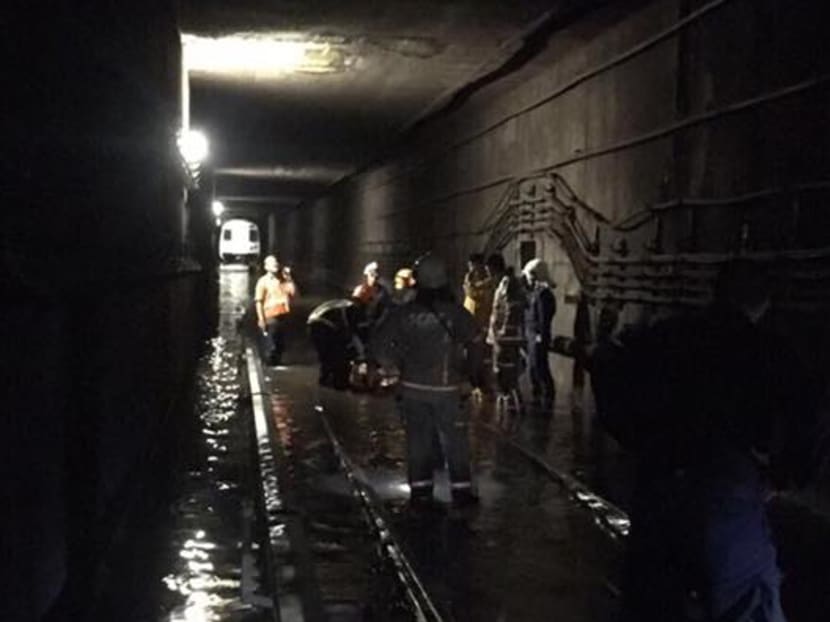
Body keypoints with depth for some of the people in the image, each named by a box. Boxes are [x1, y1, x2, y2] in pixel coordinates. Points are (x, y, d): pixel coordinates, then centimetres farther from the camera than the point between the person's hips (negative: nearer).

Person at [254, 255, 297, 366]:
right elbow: (258, 301, -7)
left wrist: (288, 277, 1)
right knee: (271, 347, -3)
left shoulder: (283, 280, 14)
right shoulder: (263, 281, -2)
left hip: (284, 317, 5)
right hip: (271, 318, -5)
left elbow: (293, 292, 2)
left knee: (281, 346, 11)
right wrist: (261, 319, -14)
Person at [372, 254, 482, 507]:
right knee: (455, 442, 8)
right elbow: (475, 344, -9)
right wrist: (467, 370, 5)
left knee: (418, 440, 11)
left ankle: (420, 490, 15)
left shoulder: (404, 313, -5)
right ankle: (461, 491, 11)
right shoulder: (456, 313, -9)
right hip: (447, 389, -2)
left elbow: (379, 342, -3)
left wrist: (398, 363, 9)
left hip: (412, 388, 2)